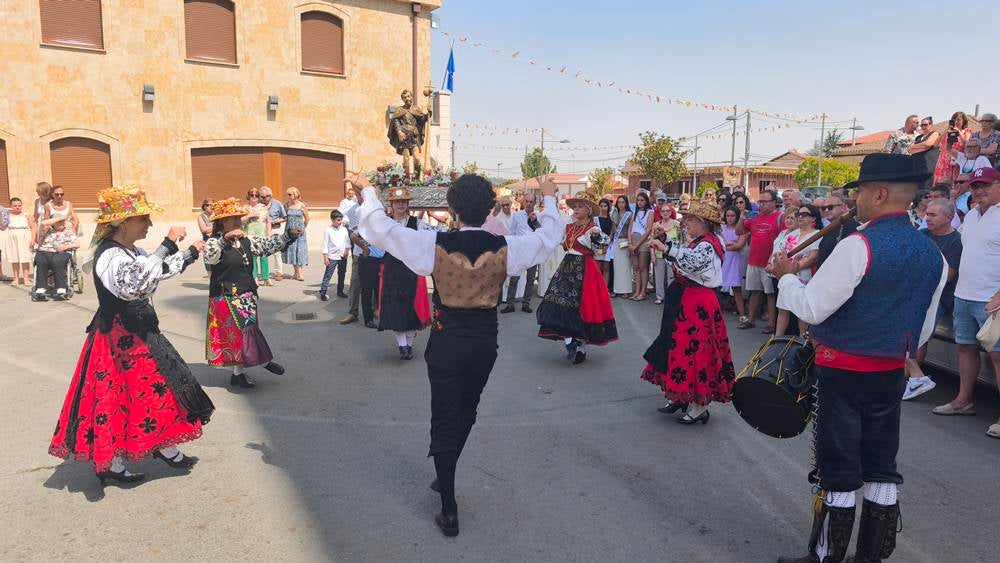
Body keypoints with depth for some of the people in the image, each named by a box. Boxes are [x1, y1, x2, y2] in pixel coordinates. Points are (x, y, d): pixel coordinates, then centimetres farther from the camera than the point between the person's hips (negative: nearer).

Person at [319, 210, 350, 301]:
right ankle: (323, 292, -2)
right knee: (327, 275, -5)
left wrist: (347, 250, -5)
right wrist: (325, 257, -9)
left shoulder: (344, 229, 4)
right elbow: (325, 244, -6)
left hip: (343, 256, 5)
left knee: (342, 275, 13)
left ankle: (340, 291, 25)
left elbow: (347, 241, 10)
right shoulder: (328, 231, -7)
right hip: (332, 256, -4)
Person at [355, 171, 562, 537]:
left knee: (445, 421, 8)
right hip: (485, 340, 2)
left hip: (446, 340, -2)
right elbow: (549, 235, 6)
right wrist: (549, 197, 22)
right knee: (466, 412, 23)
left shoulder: (434, 245, -13)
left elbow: (381, 229, -5)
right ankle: (446, 478, 43)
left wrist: (367, 190, 11)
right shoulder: (505, 247, -10)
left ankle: (449, 511, 12)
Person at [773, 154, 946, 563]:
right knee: (881, 468, 16)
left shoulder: (859, 245, -19)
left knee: (838, 471, 4)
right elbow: (923, 329, 12)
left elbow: (811, 309, -17)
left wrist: (786, 276, -1)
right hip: (891, 373, 7)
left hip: (844, 371, -7)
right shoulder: (932, 254, 5)